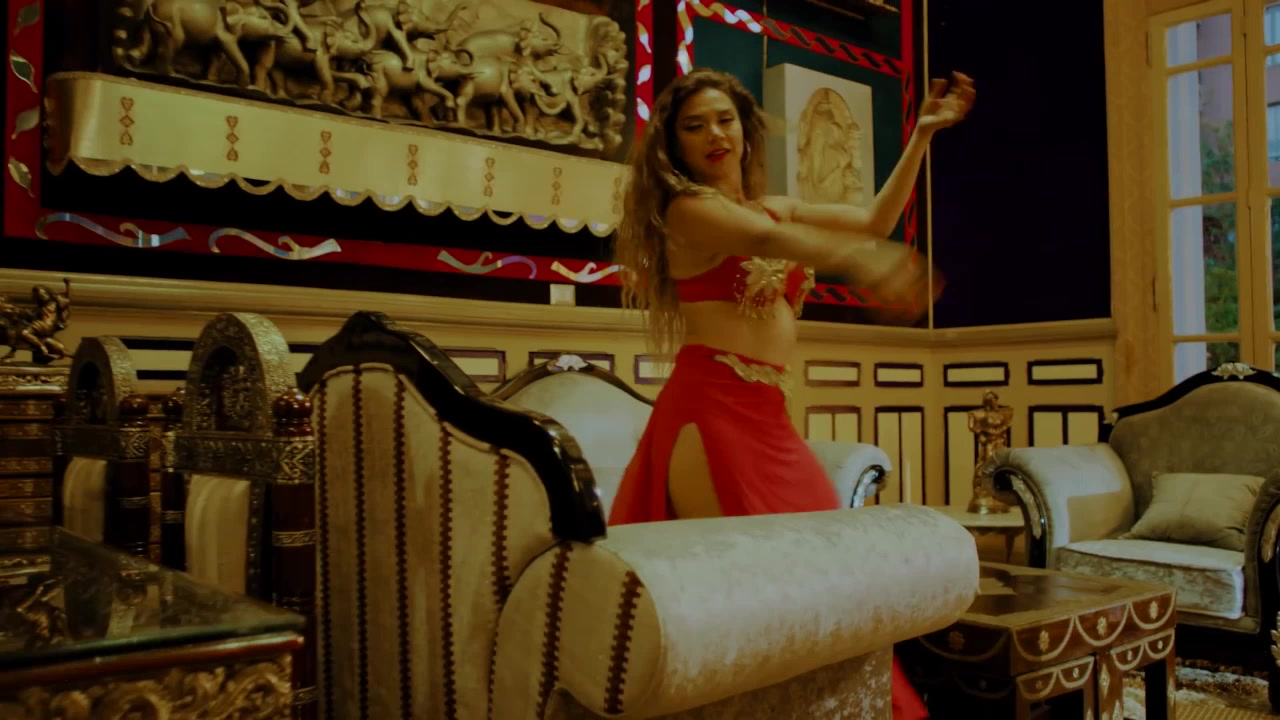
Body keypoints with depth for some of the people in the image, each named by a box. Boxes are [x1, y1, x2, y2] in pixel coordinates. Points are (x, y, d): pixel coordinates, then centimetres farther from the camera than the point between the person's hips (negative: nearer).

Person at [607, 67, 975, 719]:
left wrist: (922, 133, 14)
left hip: (764, 421, 7)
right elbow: (768, 239, -22)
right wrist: (868, 262, -39)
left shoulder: (773, 207, 21)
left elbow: (873, 220, 18)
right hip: (708, 416, -7)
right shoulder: (686, 209, -2)